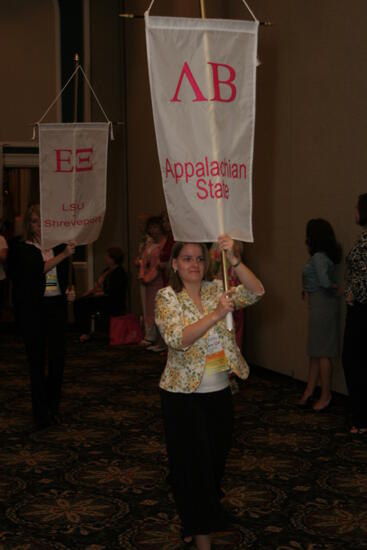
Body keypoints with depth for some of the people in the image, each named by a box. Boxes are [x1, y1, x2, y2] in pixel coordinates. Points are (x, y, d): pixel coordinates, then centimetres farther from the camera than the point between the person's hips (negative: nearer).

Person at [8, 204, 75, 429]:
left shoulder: (59, 246, 10)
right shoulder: (22, 249, -1)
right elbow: (38, 268, -17)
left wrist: (70, 290, -1)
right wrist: (63, 255, -24)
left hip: (56, 304, 3)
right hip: (32, 307, -3)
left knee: (58, 356, 1)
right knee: (37, 358, 2)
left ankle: (53, 406, 20)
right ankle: (41, 413, 10)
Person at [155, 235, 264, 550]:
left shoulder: (216, 290, 1)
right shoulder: (167, 297, -11)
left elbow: (256, 292, -13)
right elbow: (177, 339, -26)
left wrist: (233, 259, -26)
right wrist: (215, 315, -36)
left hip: (220, 393, 5)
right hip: (184, 397, -5)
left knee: (214, 464, 18)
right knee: (193, 466, 4)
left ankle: (195, 523, 43)